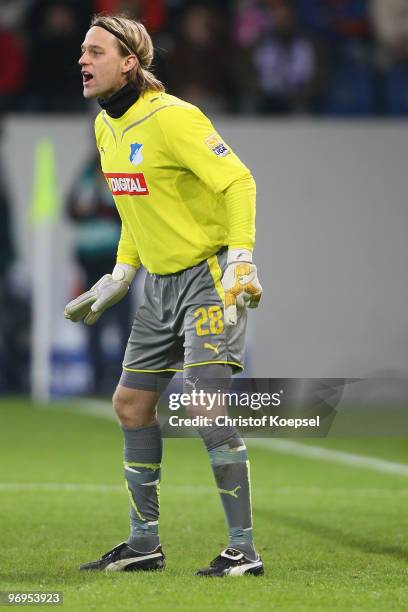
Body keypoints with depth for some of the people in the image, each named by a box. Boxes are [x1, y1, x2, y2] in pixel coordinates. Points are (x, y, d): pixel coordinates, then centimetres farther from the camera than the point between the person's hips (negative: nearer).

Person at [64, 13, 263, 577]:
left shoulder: (171, 118, -19)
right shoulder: (106, 127, 9)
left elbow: (238, 183, -19)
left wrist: (239, 261, -26)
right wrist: (120, 276, 18)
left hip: (208, 276, -9)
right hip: (160, 282, 9)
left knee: (204, 402, -18)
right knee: (131, 403, 10)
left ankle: (243, 549, -13)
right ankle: (144, 543, 21)